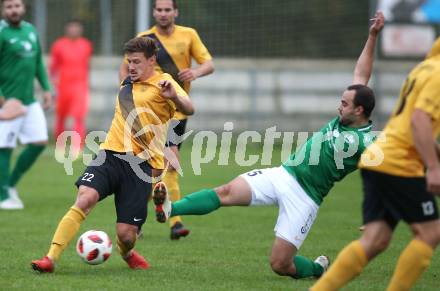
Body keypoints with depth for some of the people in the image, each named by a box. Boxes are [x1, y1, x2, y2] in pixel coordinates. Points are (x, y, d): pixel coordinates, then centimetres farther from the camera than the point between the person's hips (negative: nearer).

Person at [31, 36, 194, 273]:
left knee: (125, 234, -6)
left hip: (141, 164, -4)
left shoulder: (162, 84, -1)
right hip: (111, 154, 4)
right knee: (85, 199, -25)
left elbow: (189, 110, -22)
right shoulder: (126, 84, 20)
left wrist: (174, 96, -40)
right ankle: (51, 258, -28)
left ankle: (127, 254, 32)